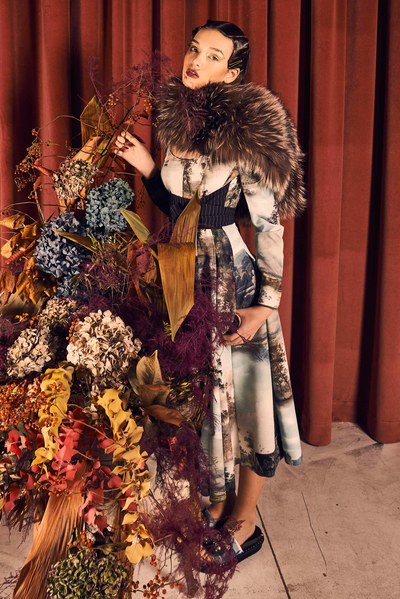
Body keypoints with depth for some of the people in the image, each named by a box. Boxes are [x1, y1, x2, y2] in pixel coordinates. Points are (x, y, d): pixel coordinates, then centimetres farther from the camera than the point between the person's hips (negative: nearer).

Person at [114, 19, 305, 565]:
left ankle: (245, 521, 27)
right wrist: (146, 167, 3)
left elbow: (270, 224, -14)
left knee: (239, 392, 5)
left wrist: (266, 304, -18)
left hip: (232, 278, -7)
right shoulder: (176, 121, 7)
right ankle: (218, 499, 39)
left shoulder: (244, 130, -13)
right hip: (184, 275, 7)